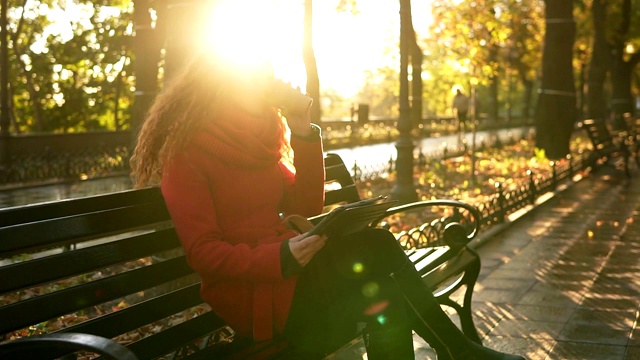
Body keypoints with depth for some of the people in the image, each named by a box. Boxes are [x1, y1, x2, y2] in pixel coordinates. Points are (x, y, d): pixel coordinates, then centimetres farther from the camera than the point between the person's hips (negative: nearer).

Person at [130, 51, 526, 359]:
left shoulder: (255, 137, 13)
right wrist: (280, 258, -30)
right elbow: (204, 253, -17)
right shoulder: (186, 153, -11)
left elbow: (307, 204, 9)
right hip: (251, 294, -7)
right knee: (377, 249, -19)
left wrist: (305, 134, -3)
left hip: (286, 269, 7)